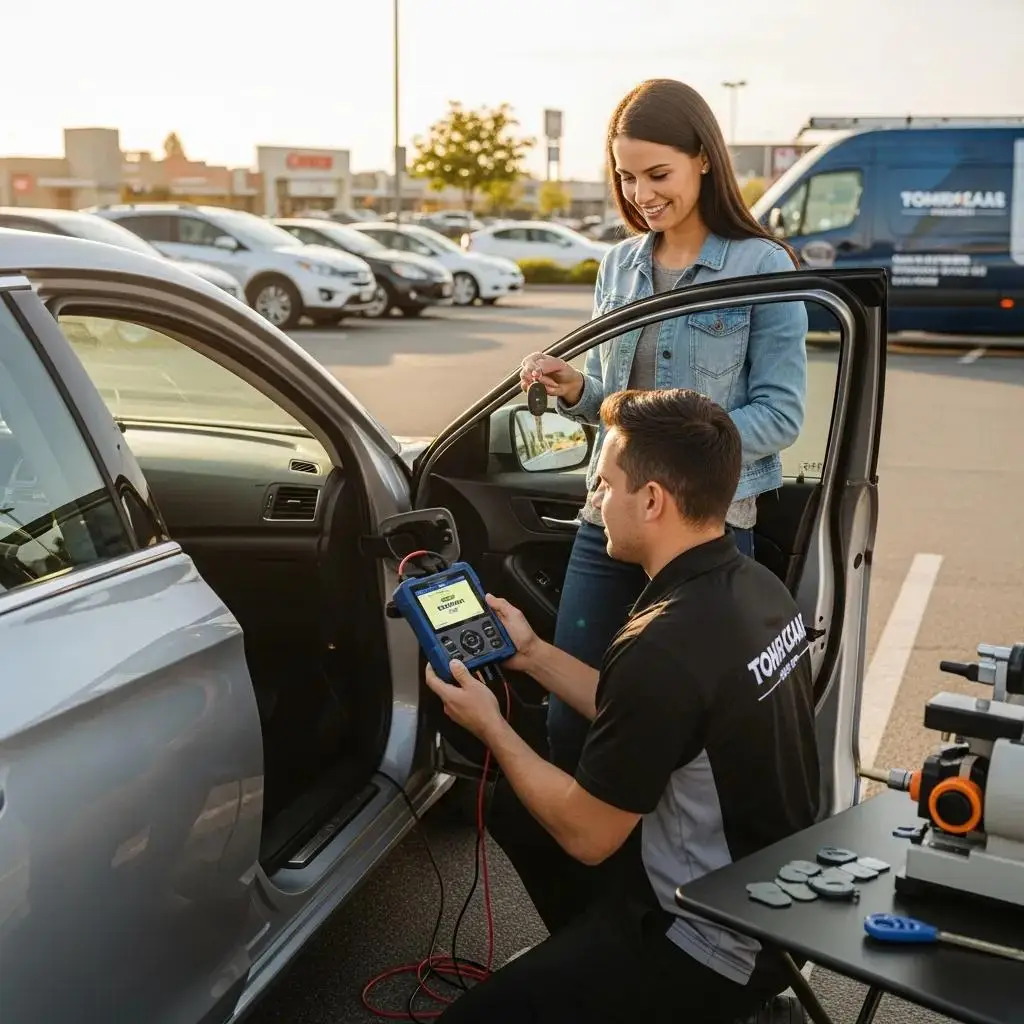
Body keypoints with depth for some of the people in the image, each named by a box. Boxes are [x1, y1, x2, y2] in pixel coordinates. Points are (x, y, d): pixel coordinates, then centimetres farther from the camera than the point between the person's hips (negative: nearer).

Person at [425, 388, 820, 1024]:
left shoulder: (665, 645, -31)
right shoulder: (760, 588, -3)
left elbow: (588, 837, -18)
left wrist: (491, 727, -6)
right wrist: (533, 654, 11)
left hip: (721, 943, -9)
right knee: (519, 815, 22)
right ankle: (599, 969, 32)